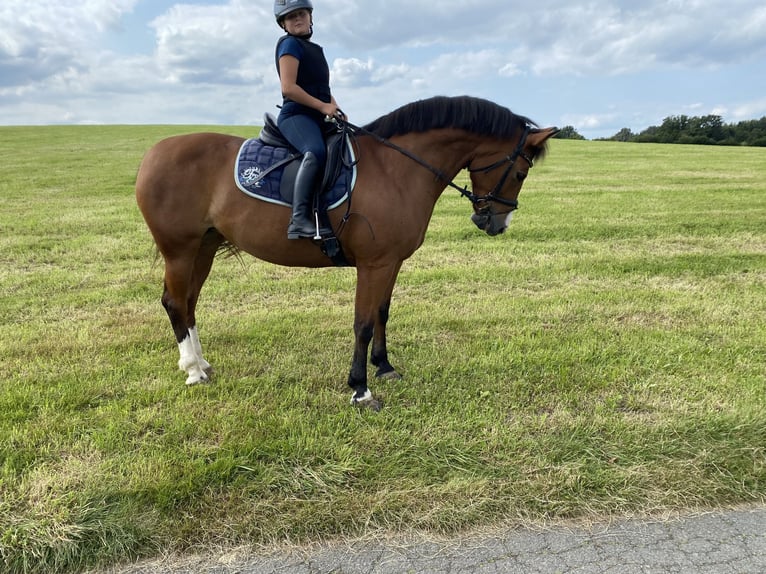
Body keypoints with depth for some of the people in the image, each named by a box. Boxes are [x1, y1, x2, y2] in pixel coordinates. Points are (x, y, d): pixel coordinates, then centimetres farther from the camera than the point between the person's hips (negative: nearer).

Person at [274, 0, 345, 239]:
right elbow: (288, 88, -13)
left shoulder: (315, 49, 24)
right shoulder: (290, 44, -1)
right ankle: (299, 220, -43)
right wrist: (323, 106, -15)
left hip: (317, 118, 10)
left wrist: (336, 109, 9)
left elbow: (323, 89, 28)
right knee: (316, 151, -37)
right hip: (295, 115, -10)